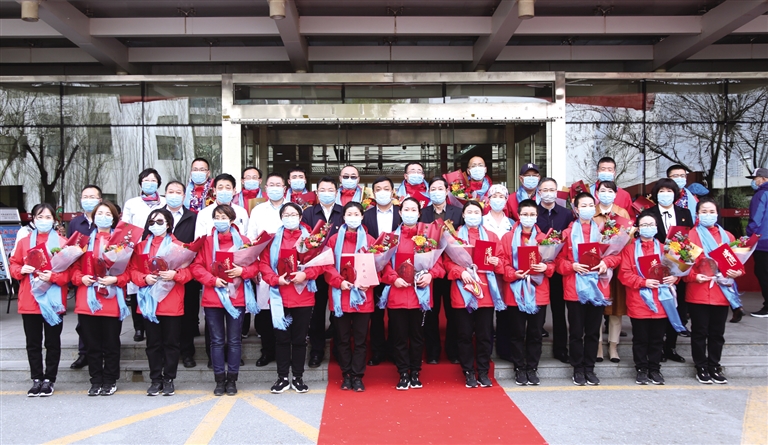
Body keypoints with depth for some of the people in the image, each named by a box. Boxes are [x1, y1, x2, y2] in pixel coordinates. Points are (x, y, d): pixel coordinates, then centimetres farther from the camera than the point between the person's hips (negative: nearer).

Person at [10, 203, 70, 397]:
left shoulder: (62, 243, -3)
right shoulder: (24, 242, 7)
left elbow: (69, 271, -5)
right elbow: (13, 265, 12)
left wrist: (53, 276, -20)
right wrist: (21, 270, -9)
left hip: (53, 301, -3)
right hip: (29, 301, 3)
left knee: (52, 343, 6)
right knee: (33, 343, 9)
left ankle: (49, 380, 16)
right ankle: (37, 379, 18)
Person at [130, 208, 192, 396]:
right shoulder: (141, 245, 9)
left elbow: (189, 270, -3)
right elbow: (133, 270, 5)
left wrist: (175, 274, -21)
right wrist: (144, 278, -14)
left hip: (172, 302, -2)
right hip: (149, 302, 2)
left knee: (171, 343, 5)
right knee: (153, 343, 9)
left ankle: (169, 379, 15)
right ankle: (156, 379, 18)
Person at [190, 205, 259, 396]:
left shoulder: (243, 241, 4)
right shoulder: (206, 241, 4)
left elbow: (255, 266, 2)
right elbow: (196, 266, -2)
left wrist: (242, 271, -17)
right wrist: (212, 280, -14)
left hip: (236, 297, 0)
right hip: (212, 298, 0)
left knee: (234, 340, 6)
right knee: (217, 340, 7)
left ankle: (232, 379, 16)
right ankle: (220, 380, 16)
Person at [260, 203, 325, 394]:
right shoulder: (274, 239, 6)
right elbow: (264, 263, 0)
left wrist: (306, 274, -18)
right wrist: (276, 279, -15)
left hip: (303, 296, 0)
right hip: (280, 296, 1)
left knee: (300, 338, 7)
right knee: (281, 337, 7)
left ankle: (298, 377, 18)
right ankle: (282, 377, 17)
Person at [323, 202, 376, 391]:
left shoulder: (369, 240, 5)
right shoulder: (334, 239, 4)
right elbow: (328, 265, -1)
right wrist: (339, 281, -15)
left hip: (363, 296, 0)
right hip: (340, 296, 0)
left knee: (360, 338, 5)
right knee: (342, 338, 7)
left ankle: (358, 376, 14)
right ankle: (346, 375, 19)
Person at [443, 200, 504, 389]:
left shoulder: (491, 236, 11)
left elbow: (500, 262, 10)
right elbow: (448, 262, 0)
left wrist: (496, 262, -13)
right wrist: (461, 272, -17)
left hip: (486, 291, 1)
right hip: (463, 292, -1)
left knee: (485, 334, 4)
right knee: (465, 334, 3)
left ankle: (483, 372, 16)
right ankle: (468, 373, 14)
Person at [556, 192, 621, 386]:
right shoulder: (568, 233, 0)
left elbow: (616, 254, 5)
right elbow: (559, 261, -1)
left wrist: (606, 262, -13)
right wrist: (572, 266, -19)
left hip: (598, 288, 2)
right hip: (575, 289, -2)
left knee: (593, 332, 10)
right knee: (576, 332, 5)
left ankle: (589, 368, 21)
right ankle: (578, 369, 16)